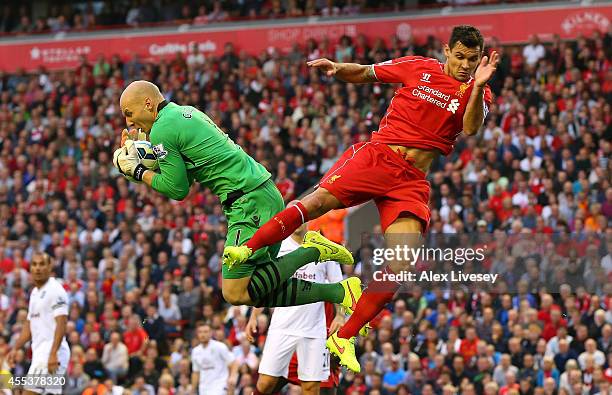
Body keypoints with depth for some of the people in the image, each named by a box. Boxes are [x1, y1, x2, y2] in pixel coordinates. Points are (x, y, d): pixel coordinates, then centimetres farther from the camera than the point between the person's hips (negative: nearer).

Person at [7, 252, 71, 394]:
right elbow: (30, 325, 26)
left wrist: (53, 354, -26)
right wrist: (15, 349, 17)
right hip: (40, 352, 9)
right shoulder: (35, 292, 18)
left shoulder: (55, 290, -10)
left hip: (51, 353, -9)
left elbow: (61, 324, -19)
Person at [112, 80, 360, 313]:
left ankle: (312, 251, -8)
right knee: (257, 289, 11)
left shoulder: (162, 130, -10)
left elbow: (177, 189, -6)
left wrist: (138, 172, 6)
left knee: (235, 293, -11)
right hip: (266, 196, 10)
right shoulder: (186, 112, 18)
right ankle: (340, 292, 6)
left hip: (249, 203, -10)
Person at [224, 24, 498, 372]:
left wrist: (478, 86, -30)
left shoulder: (477, 92, 6)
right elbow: (365, 73, 15)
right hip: (376, 157, 0)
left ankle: (344, 338, -5)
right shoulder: (419, 67, 6)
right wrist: (338, 68, -6)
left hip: (412, 182, 1)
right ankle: (247, 249, -14)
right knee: (319, 200, -25)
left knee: (404, 266, -14)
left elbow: (471, 128, -15)